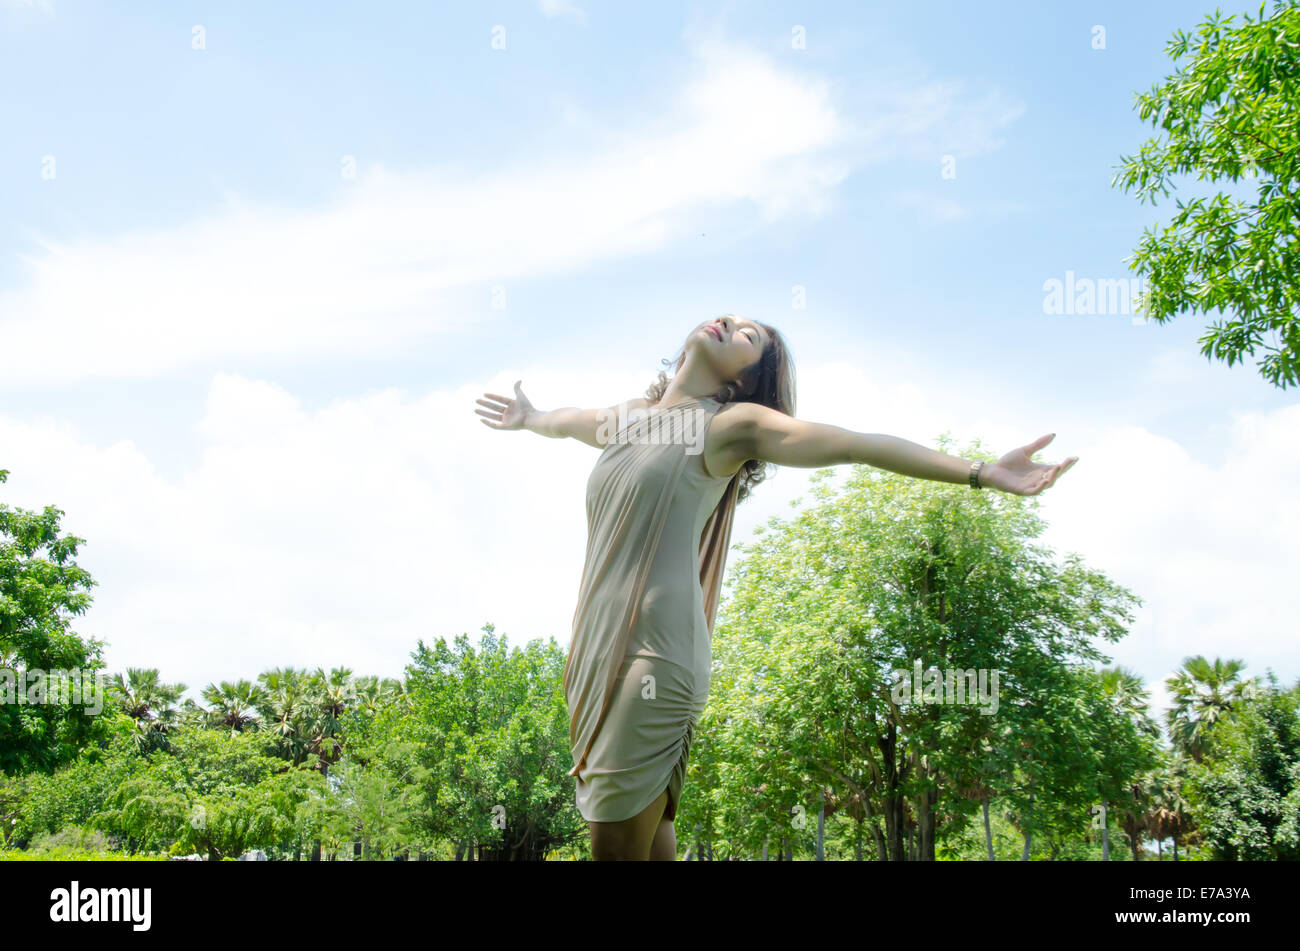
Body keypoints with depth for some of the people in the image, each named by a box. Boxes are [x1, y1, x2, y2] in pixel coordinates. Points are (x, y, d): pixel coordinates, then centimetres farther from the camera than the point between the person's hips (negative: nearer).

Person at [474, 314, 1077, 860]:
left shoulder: (728, 424, 2)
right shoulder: (621, 419, 20)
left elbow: (855, 444, -5)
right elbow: (565, 422, 44)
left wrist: (980, 472, -12)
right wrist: (527, 419, 65)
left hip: (656, 651, -6)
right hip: (595, 649, 6)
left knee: (621, 845, -8)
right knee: (643, 833, 8)